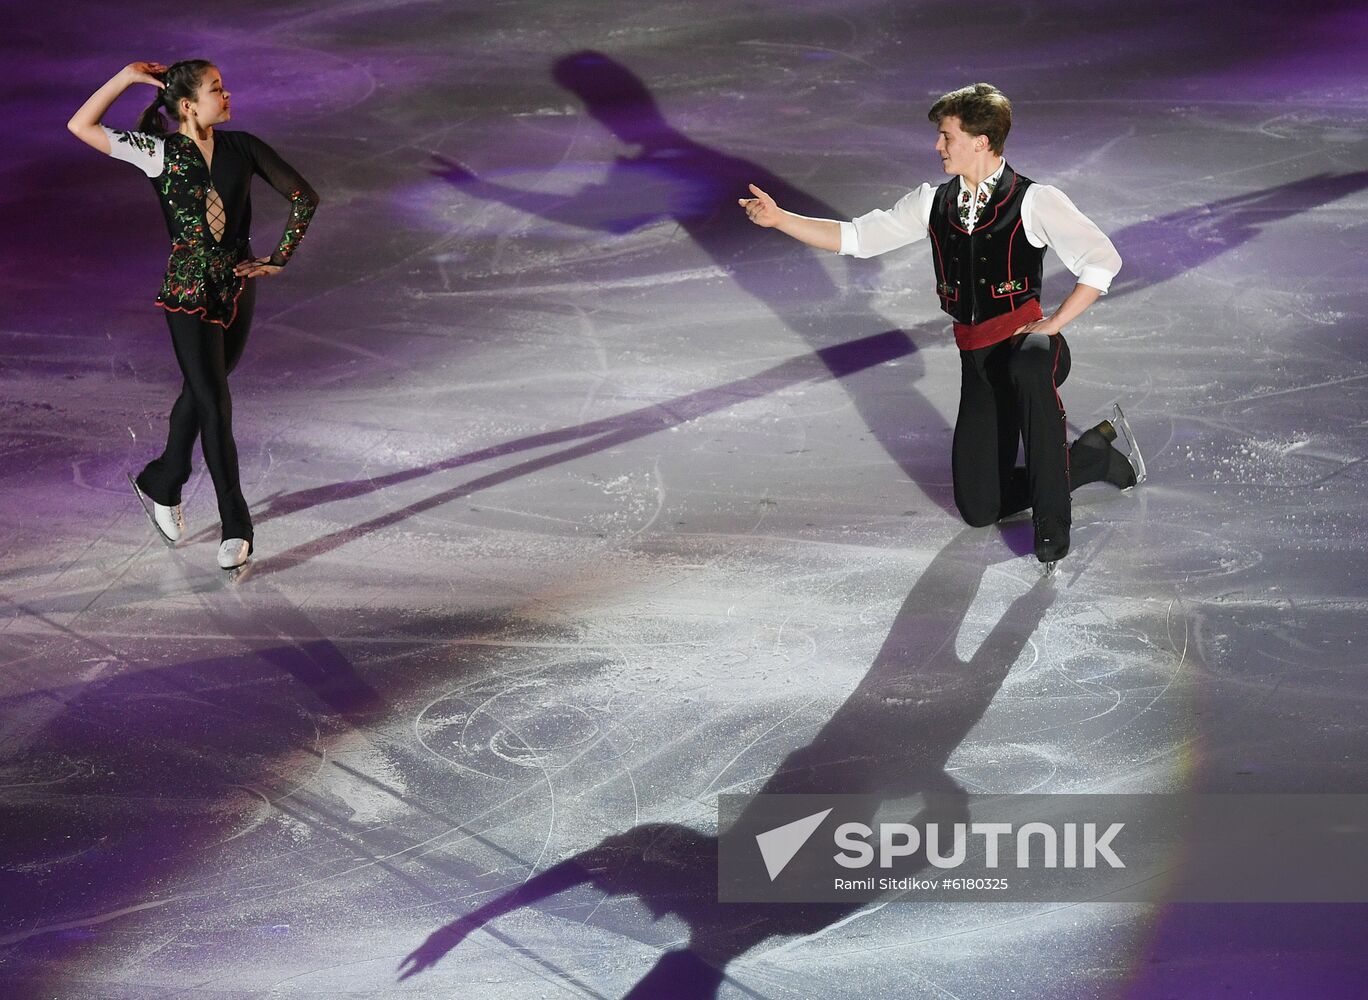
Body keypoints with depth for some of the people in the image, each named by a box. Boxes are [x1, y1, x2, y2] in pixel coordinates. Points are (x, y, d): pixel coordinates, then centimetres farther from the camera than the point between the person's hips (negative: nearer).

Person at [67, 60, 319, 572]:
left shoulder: (242, 148, 0)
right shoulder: (159, 152, -8)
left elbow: (304, 196, 6)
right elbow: (81, 126, -10)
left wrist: (280, 257, 1)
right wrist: (126, 77, -13)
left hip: (238, 285, 4)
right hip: (189, 293, -4)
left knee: (199, 392, 17)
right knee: (214, 405, -7)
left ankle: (161, 485, 39)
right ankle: (236, 528, -2)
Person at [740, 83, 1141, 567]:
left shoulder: (1033, 201, -7)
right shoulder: (935, 203, 9)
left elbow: (1102, 260, -13)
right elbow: (856, 238, 10)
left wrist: (1052, 324, -16)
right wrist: (779, 218, 2)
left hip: (1027, 340, -6)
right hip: (977, 359, 6)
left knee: (1030, 364, -45)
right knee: (979, 509, 2)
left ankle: (1052, 520, -32)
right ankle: (1095, 455, 25)